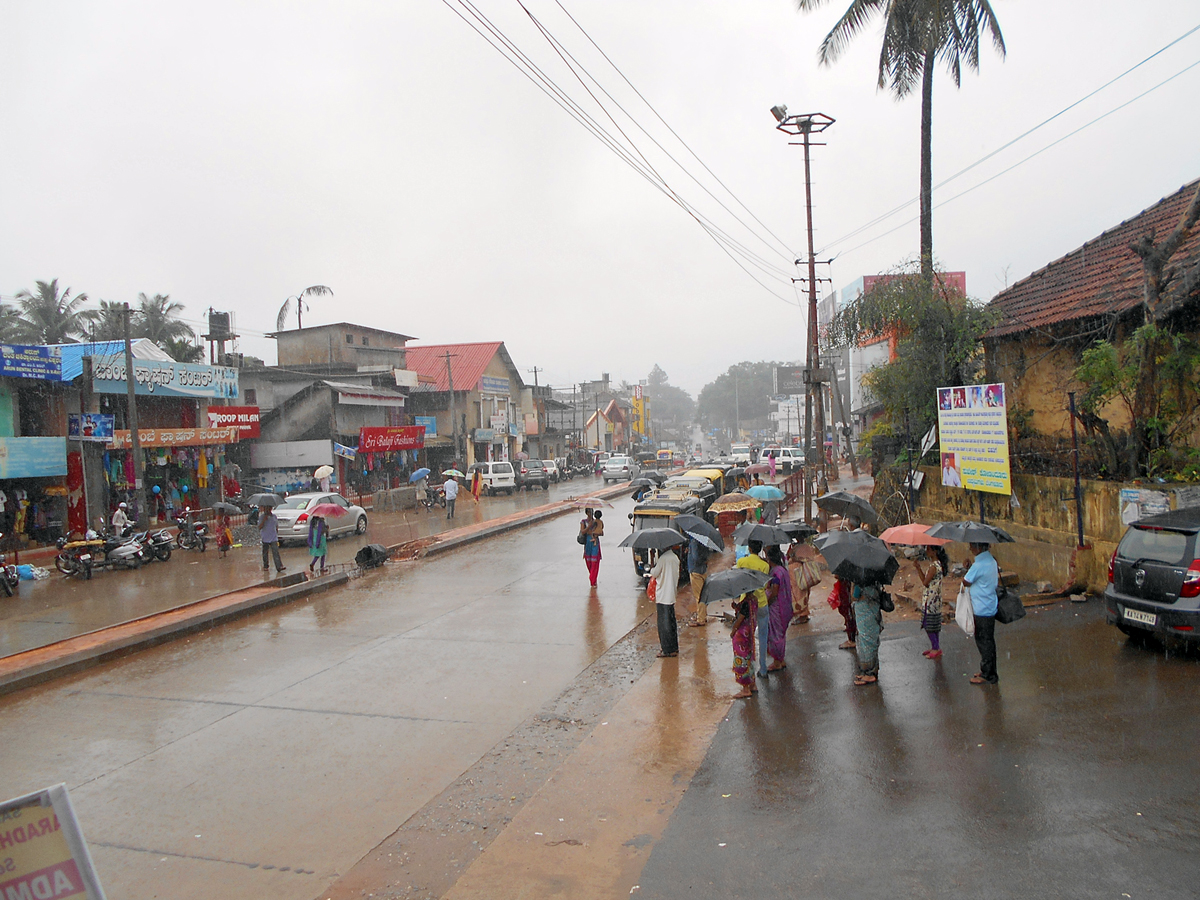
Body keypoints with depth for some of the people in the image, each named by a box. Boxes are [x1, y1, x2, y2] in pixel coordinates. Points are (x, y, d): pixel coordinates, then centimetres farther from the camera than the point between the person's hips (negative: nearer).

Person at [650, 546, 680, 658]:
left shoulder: (663, 558, -18)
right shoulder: (675, 558, 7)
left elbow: (654, 574, -10)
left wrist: (652, 570, 12)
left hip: (663, 595, -8)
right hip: (672, 594, 8)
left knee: (664, 623, -1)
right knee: (671, 622, 16)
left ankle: (667, 649, 2)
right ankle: (674, 648, 23)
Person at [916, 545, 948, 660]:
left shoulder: (934, 567, -21)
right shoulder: (939, 565, 9)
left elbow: (925, 582, -18)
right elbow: (927, 579, 11)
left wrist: (919, 568, -14)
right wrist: (920, 568, 7)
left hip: (930, 600, -10)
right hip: (935, 599, 10)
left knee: (928, 625, -2)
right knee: (935, 625, 15)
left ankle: (935, 649, 3)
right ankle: (936, 648, 22)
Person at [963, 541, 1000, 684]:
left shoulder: (978, 565, -23)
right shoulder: (992, 560, 7)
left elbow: (966, 582, -12)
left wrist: (966, 568, 4)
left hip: (982, 610, -10)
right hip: (990, 607, 10)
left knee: (984, 642, 0)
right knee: (987, 641, 18)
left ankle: (987, 675, 8)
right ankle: (988, 671, 27)